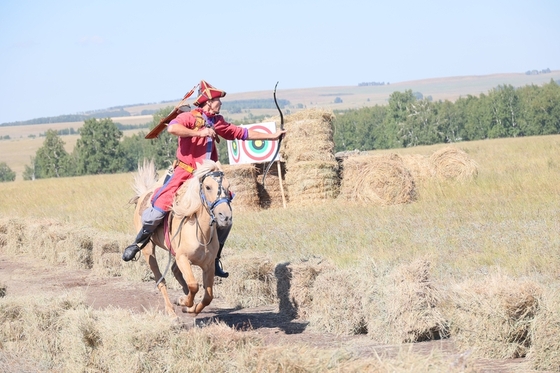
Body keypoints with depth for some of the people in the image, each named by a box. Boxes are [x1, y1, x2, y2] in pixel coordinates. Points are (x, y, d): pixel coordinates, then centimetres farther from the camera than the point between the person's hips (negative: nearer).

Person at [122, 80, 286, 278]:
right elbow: (172, 128, -28)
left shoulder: (217, 122, 13)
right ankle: (139, 242, 6)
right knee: (160, 206, -20)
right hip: (184, 173, -6)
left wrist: (271, 136, 21)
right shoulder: (190, 117, -7)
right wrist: (198, 132, -26)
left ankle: (214, 259, 14)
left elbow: (242, 133, 20)